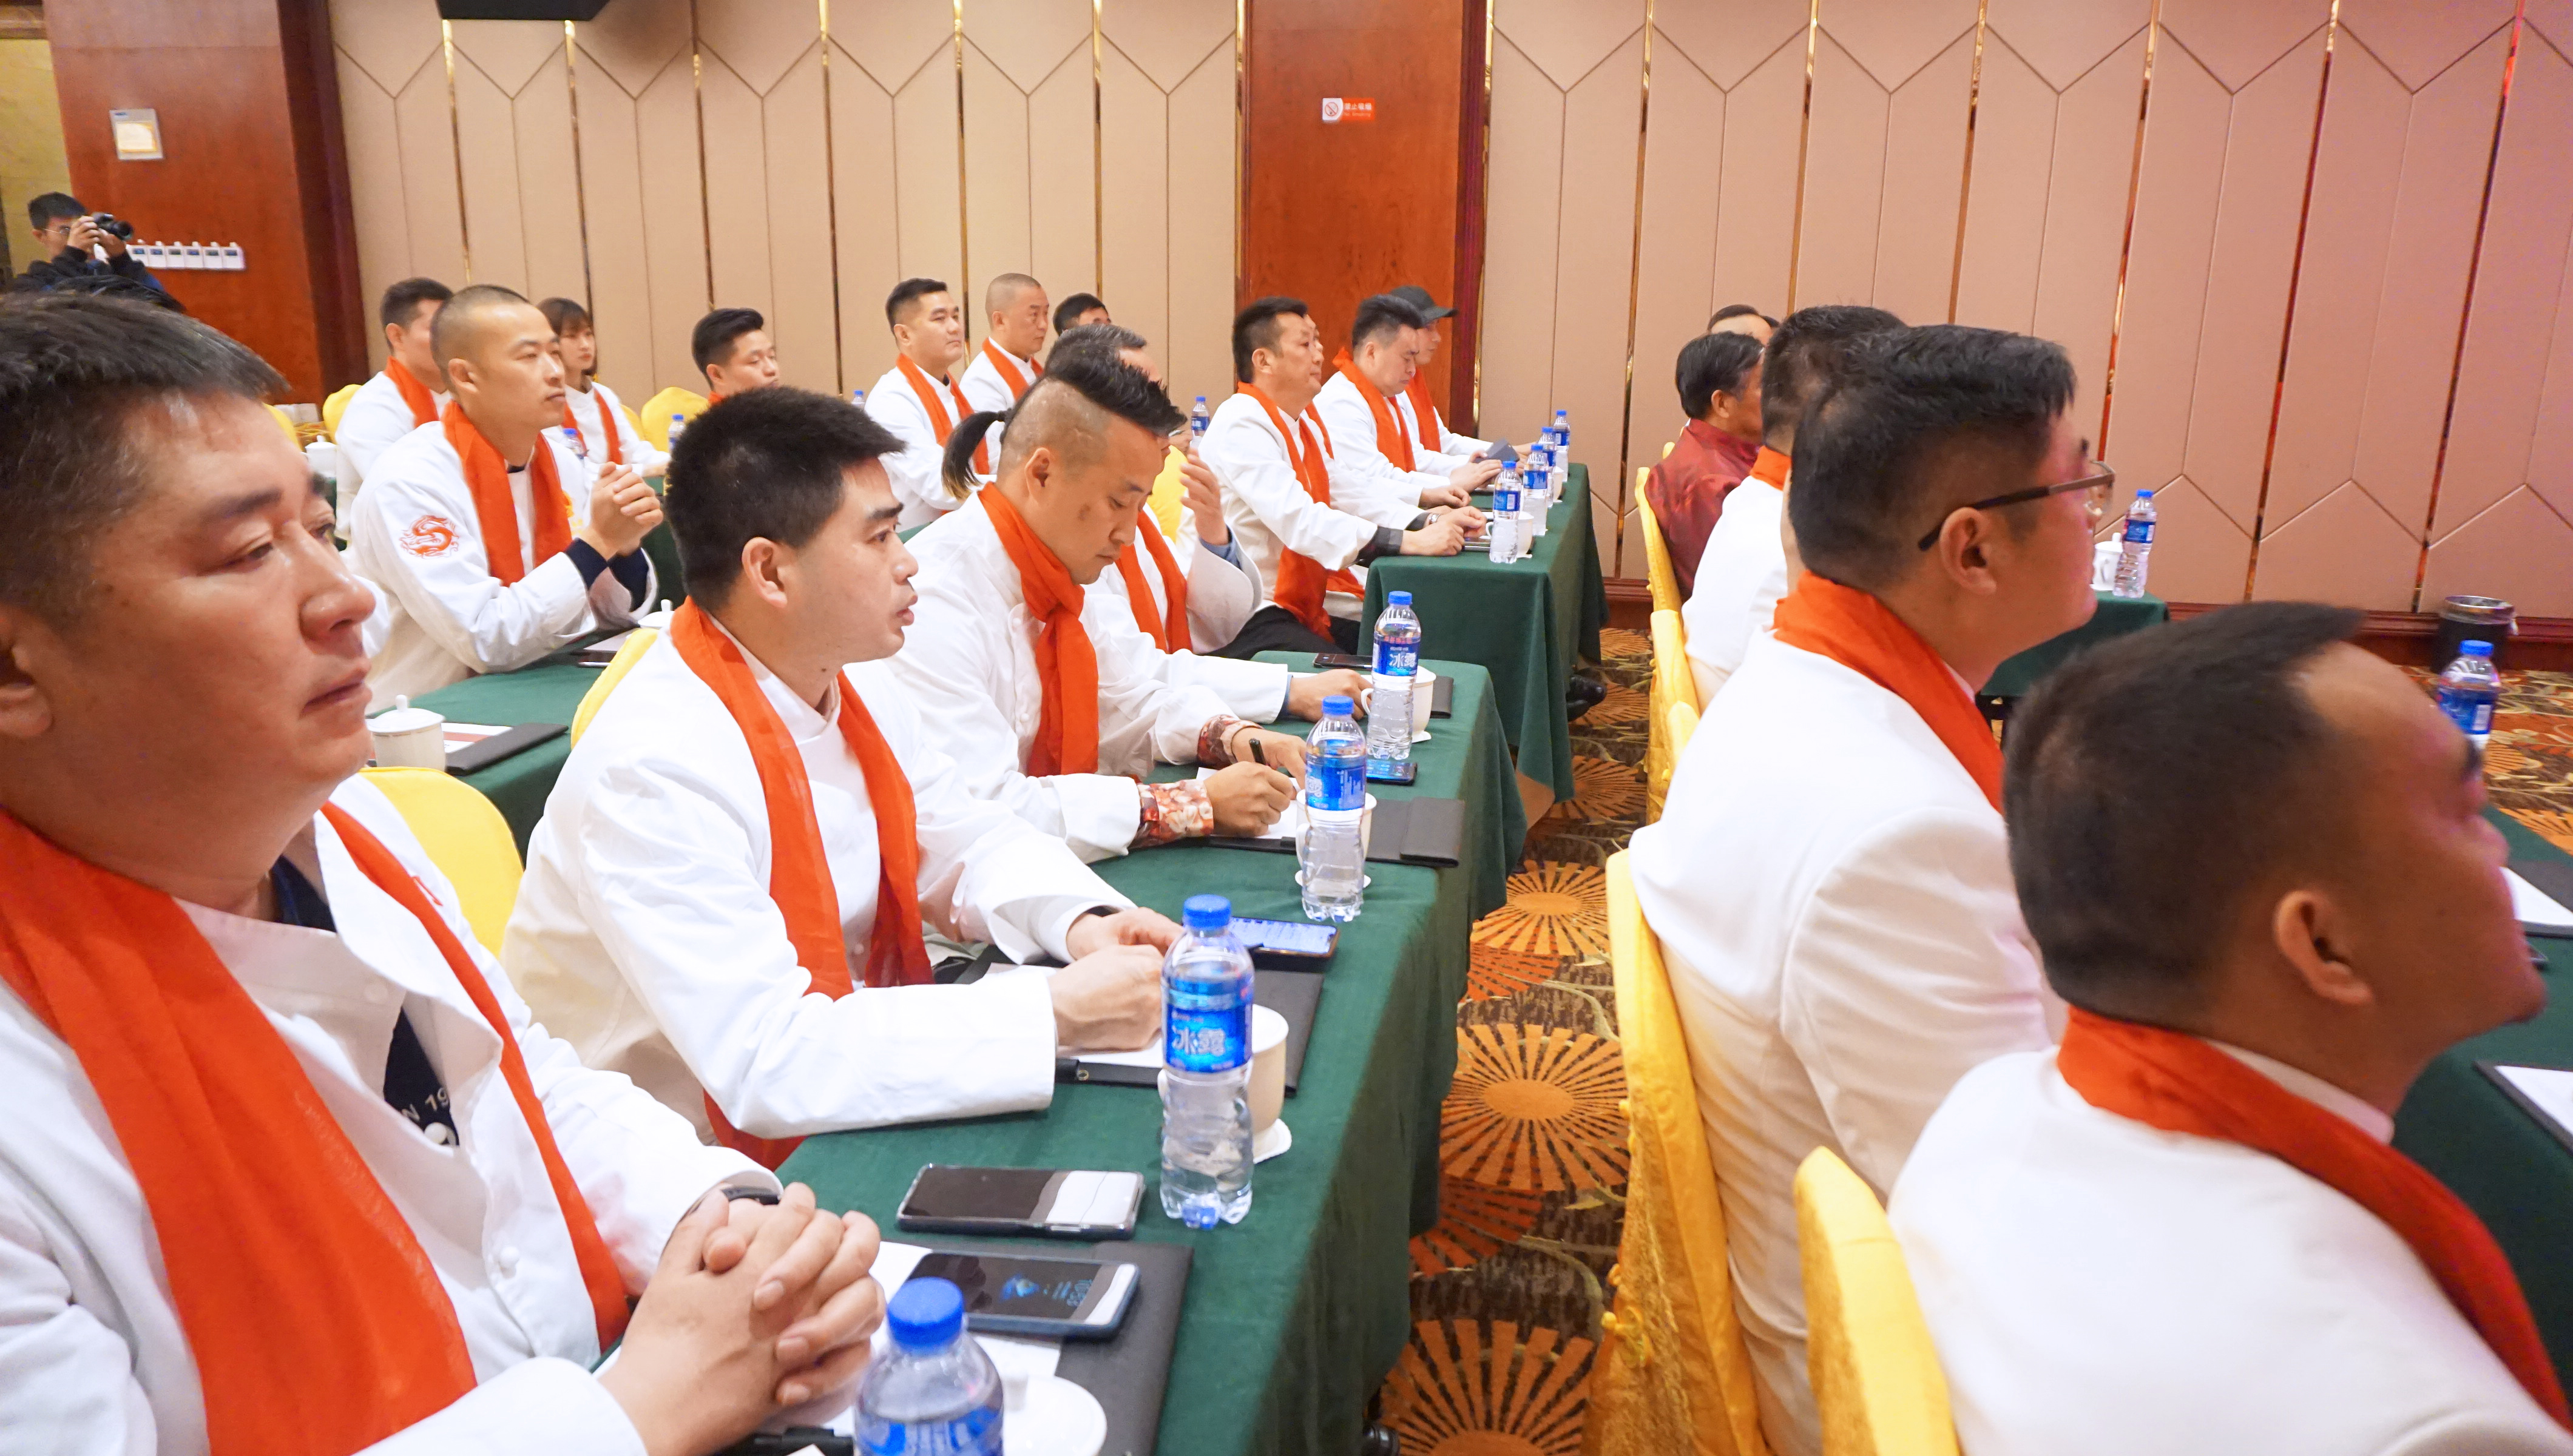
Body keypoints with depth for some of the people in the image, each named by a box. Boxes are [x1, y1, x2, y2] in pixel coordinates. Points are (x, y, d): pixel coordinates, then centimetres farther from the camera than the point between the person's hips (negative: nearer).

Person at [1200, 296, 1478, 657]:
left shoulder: (1305, 423, 16)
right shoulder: (1241, 427, -16)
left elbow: (1350, 497, 11)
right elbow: (1298, 521, -26)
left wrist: (1430, 523, -5)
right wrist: (1411, 542, -29)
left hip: (1307, 605, 9)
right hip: (1252, 620, -9)